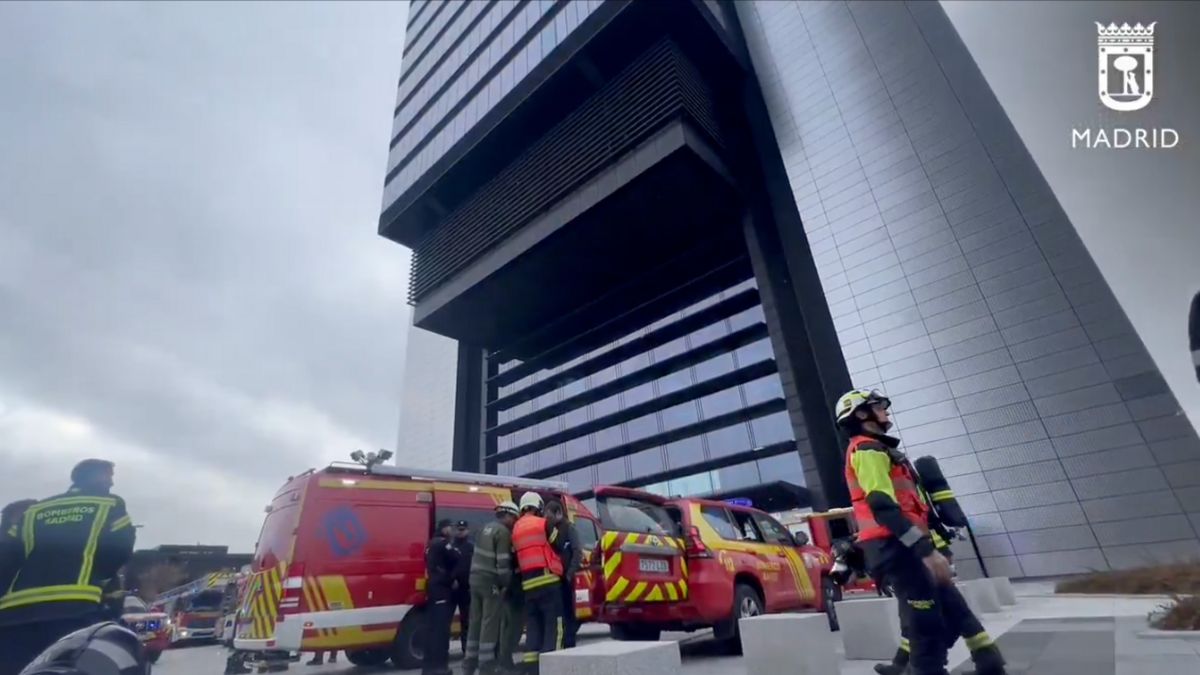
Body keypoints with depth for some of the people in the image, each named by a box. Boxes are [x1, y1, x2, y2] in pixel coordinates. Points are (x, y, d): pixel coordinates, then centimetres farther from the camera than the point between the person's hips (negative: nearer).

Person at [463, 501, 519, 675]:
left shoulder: (486, 528, 14)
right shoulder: (503, 532, -13)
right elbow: (503, 562, -17)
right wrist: (506, 584, -9)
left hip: (475, 579, 9)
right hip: (491, 583, -9)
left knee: (475, 622, 14)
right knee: (490, 624, -2)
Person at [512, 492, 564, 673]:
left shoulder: (515, 529, 15)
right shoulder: (544, 523, -3)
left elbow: (516, 558, 16)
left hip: (528, 584, 6)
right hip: (548, 580, -6)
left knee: (533, 626, 12)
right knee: (553, 624, -1)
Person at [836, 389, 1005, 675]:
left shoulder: (876, 451, 24)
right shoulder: (867, 450, -10)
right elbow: (883, 506, -22)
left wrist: (925, 547, 25)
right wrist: (927, 550, -24)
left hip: (902, 548, 10)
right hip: (894, 548, -10)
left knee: (953, 612, 14)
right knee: (927, 627, -6)